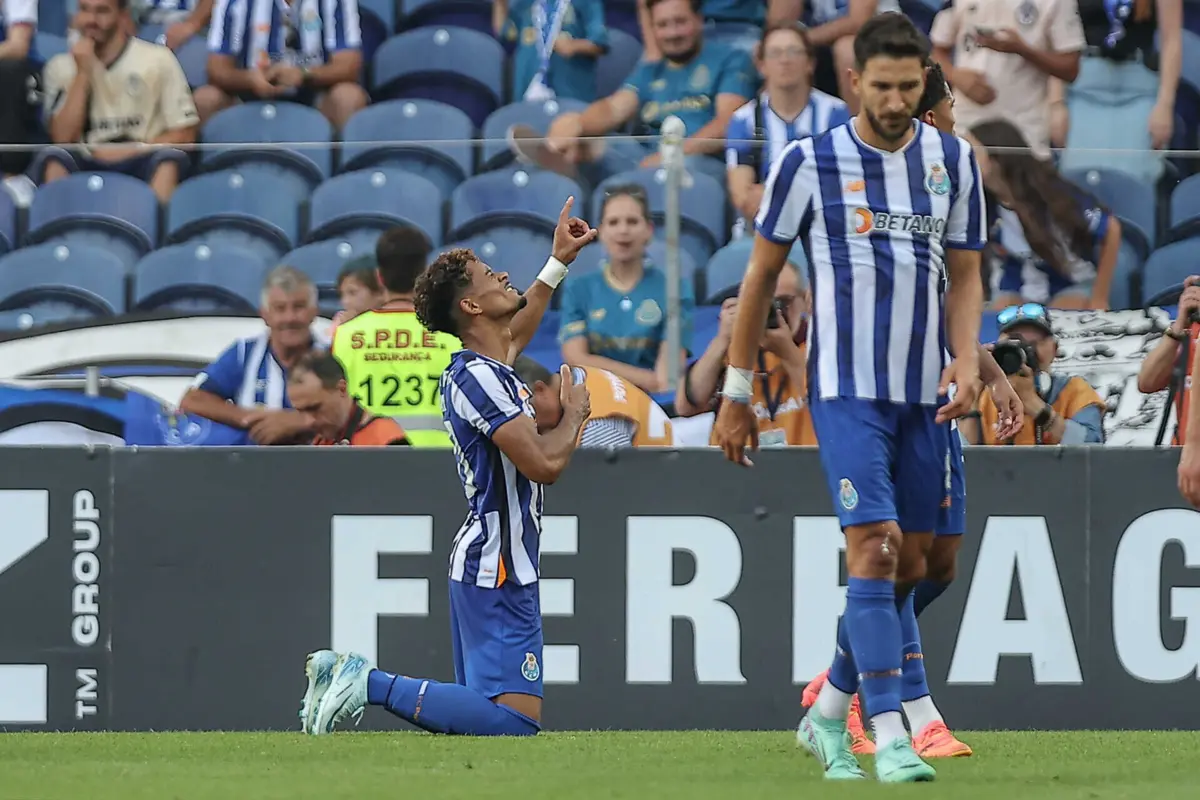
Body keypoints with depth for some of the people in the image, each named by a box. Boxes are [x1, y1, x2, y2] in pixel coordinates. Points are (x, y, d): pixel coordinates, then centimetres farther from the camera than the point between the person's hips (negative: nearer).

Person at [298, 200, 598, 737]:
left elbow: (515, 334, 39)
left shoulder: (478, 367, 14)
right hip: (498, 571, -10)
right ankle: (371, 684, -16)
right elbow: (545, 463, -21)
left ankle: (347, 676, 9)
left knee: (486, 709, 12)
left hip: (485, 566, 10)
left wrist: (558, 263, 43)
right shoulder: (479, 379, -15)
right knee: (515, 721, -18)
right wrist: (575, 413, -2)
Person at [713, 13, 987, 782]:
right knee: (875, 546, -17)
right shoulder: (810, 162, -5)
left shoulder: (955, 162, 5)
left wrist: (967, 358, -8)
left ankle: (829, 715, 26)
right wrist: (737, 393, 5)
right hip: (847, 389, -5)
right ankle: (891, 738, -21)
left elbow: (965, 276, 11)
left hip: (925, 397, 5)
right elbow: (762, 275, 3)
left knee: (908, 565, 8)